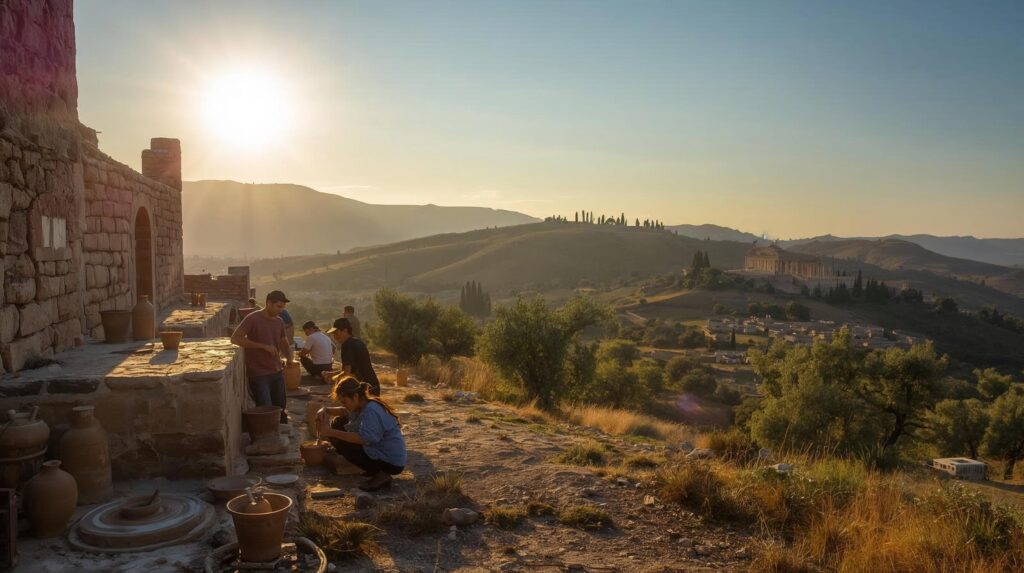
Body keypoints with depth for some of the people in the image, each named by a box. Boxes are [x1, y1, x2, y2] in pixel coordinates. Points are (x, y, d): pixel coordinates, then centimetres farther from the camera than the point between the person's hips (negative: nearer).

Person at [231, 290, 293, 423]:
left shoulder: (279, 322, 9)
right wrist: (263, 346, -23)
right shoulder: (253, 319, -11)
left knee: (280, 409, 13)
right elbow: (235, 338, -19)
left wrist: (289, 358, 0)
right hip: (258, 374, -6)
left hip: (277, 372, 6)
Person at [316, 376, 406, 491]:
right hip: (378, 450, 10)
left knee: (339, 442, -17)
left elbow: (364, 438, -35)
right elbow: (344, 411, 16)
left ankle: (381, 475, -10)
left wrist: (331, 432, -34)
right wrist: (325, 410, -6)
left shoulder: (371, 411, -24)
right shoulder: (362, 405, 4)